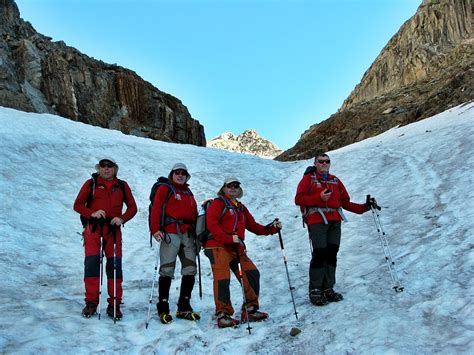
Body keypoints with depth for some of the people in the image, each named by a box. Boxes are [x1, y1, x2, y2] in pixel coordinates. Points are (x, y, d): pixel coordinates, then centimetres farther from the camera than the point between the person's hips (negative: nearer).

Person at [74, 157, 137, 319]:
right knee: (91, 262, -8)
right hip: (94, 228, -1)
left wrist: (122, 218, -7)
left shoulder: (122, 186, 13)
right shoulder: (91, 183, 10)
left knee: (115, 264, -2)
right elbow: (78, 204, 6)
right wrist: (92, 213, -13)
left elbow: (132, 207, 12)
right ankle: (91, 303, 4)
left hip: (113, 229, 1)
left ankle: (114, 304, 6)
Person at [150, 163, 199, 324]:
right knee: (167, 270, -7)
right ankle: (163, 309, 0)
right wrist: (155, 229, -16)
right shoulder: (164, 189, 7)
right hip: (170, 233, -6)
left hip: (188, 235, 6)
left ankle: (184, 307, 12)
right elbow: (156, 209, -4)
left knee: (190, 270, 3)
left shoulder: (189, 193, 25)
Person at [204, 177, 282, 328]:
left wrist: (271, 228, 5)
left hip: (237, 248, 7)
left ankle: (249, 310, 8)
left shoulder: (241, 208, 24)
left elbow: (253, 226, 21)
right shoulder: (218, 203, 3)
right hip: (218, 247, -7)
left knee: (252, 273, -2)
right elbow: (211, 224, -11)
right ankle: (223, 315, -5)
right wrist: (229, 238, -21)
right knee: (222, 279, -14)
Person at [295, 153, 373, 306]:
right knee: (320, 254, -12)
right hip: (317, 220, -5)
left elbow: (345, 202, 19)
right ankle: (315, 291, -5)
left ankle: (328, 289, 9)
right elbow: (299, 199, -2)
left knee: (332, 254, 1)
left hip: (334, 221, 5)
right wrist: (319, 198, -13)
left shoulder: (335, 181, 23)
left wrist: (364, 207, 7)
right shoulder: (308, 179, 10)